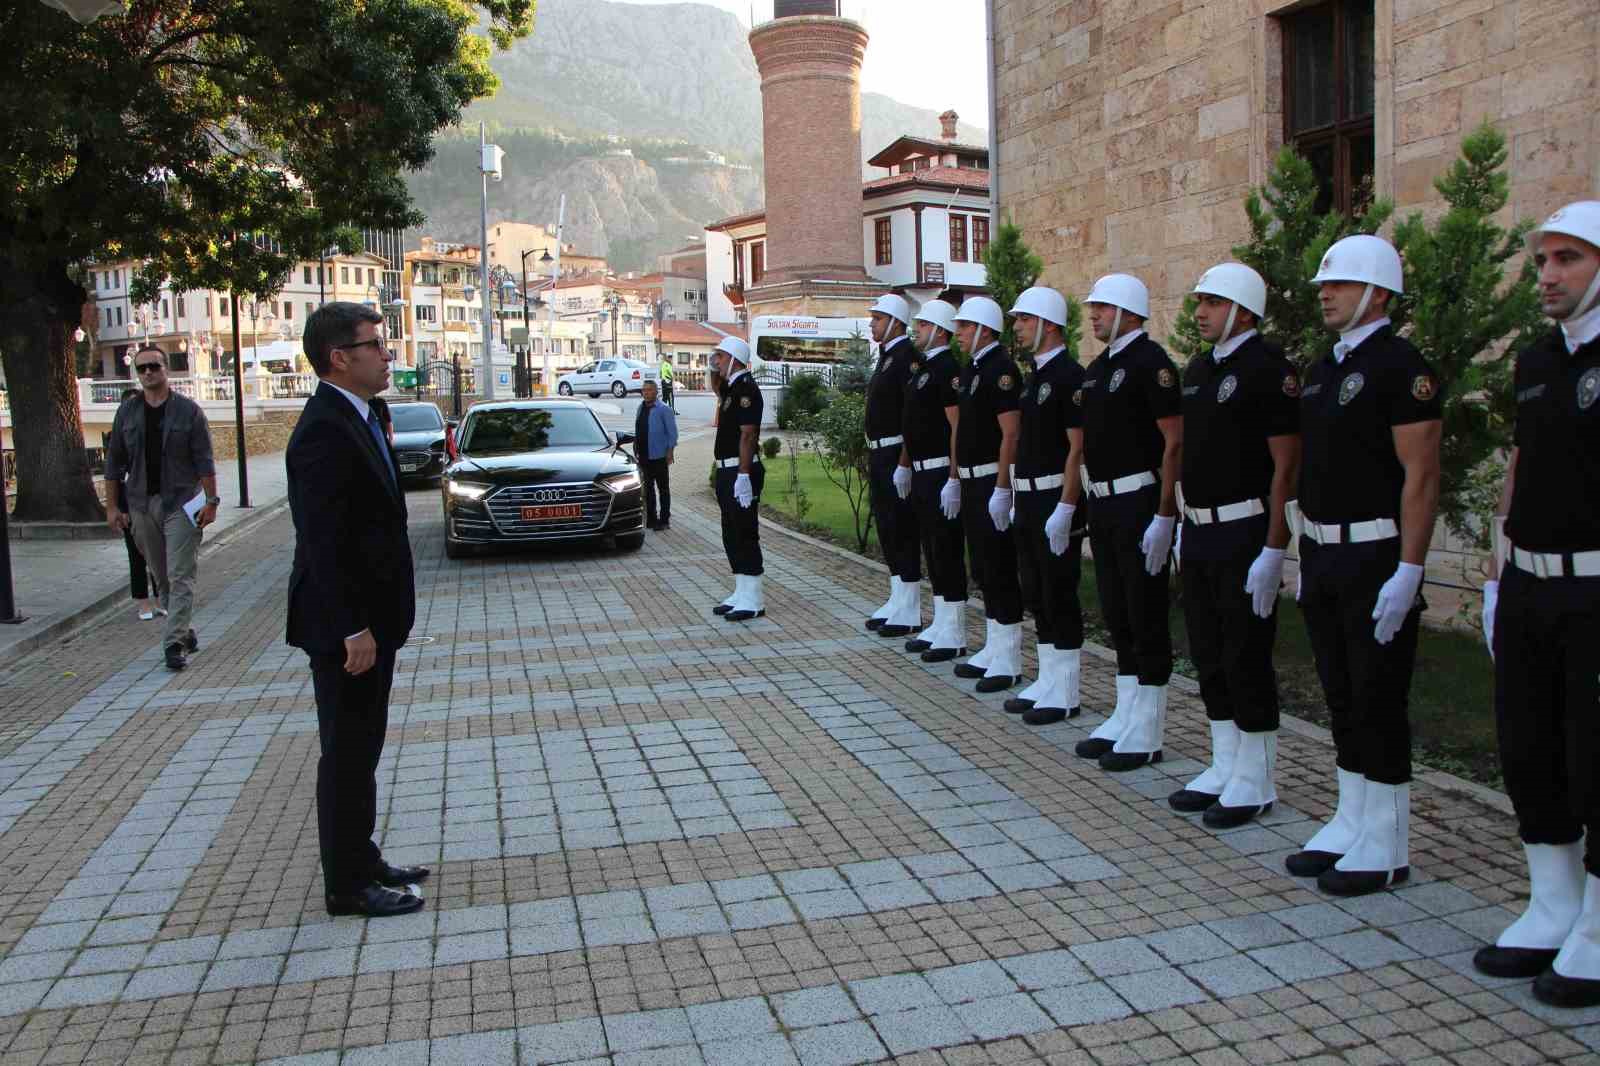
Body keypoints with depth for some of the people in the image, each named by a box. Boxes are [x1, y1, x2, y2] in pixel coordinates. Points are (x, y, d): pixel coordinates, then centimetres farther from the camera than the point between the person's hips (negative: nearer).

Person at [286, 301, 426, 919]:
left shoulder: (357, 419, 11)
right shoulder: (324, 431, -20)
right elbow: (323, 543, -24)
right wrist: (353, 629, -23)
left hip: (370, 618, 10)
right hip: (344, 626, -10)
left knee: (360, 750, 18)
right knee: (348, 753, 2)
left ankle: (361, 860, 32)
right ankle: (348, 885, 16)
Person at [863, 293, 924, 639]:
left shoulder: (907, 356, -14)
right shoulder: (885, 357, 17)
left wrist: (904, 462, -25)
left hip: (896, 455, -10)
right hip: (879, 455, 10)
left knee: (902, 529, -5)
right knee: (886, 527, 14)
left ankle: (910, 612, 1)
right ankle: (897, 601, 23)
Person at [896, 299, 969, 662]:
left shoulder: (948, 368, -13)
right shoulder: (924, 368, 17)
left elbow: (958, 426, -19)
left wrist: (954, 478, -23)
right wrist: (905, 466, 22)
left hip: (941, 472, -10)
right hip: (922, 473, 10)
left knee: (948, 552, -5)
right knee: (932, 550, 14)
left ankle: (954, 635, 1)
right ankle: (940, 625, 22)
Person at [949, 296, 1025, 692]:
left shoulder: (1001, 369, -14)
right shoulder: (970, 369, 15)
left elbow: (1011, 433, -20)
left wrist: (1001, 489, -23)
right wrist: (954, 479, 19)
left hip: (993, 484, -10)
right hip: (971, 483, 10)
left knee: (1000, 570, -4)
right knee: (984, 569, 13)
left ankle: (1009, 660, 3)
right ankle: (993, 649, 22)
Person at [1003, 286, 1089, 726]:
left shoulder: (1069, 376, -13)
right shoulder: (1035, 375, 15)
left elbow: (1078, 448, -18)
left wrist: (1064, 510, -22)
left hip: (1056, 501, -9)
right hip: (1030, 499, 9)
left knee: (1059, 596, -3)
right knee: (1036, 594, 13)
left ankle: (1065, 695, 6)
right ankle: (1048, 681, 23)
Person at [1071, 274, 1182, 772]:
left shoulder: (1150, 363, -12)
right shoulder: (1097, 367, 15)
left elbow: (1175, 442, -17)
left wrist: (1165, 516, -21)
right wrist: (1087, 504, 16)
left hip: (1140, 504, -9)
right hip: (1104, 505, 9)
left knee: (1146, 617, -1)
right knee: (1117, 615, 13)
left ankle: (1147, 733, 7)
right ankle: (1125, 717, 23)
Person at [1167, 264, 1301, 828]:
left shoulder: (1268, 368, -12)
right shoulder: (1198, 370, 13)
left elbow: (1287, 466, -16)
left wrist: (1274, 549, -19)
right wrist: (1185, 525, 17)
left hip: (1245, 535, -8)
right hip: (1199, 533, 8)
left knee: (1246, 659, 0)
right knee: (1209, 658, 13)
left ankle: (1254, 782, 12)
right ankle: (1224, 768, 25)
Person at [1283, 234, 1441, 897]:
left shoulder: (1399, 366, -12)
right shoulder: (1322, 370, 14)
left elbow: (1421, 477, -16)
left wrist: (1407, 572, -21)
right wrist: (1307, 555, 16)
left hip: (1375, 560, -8)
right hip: (1323, 560, 8)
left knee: (1378, 703, -1)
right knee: (1342, 698, 14)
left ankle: (1385, 847, 11)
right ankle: (1350, 824, 25)